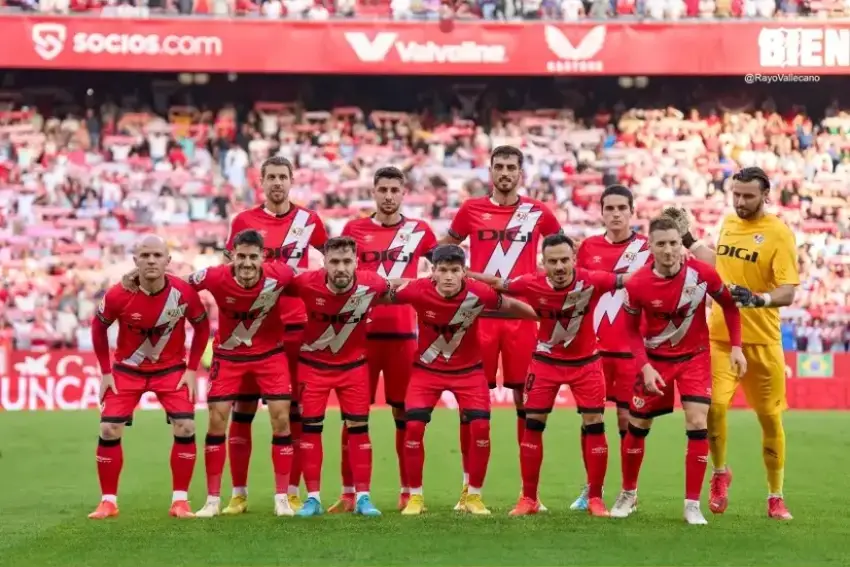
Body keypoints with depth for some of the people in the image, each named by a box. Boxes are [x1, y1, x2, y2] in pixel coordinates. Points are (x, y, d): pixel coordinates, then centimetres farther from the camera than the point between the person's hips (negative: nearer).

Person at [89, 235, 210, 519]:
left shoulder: (184, 293, -21)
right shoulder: (118, 295, -22)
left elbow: (202, 326, -3)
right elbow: (98, 328, -3)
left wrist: (192, 369, -6)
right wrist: (105, 371, -3)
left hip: (171, 368, 0)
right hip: (127, 369, 0)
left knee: (185, 427, -12)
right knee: (109, 430, -7)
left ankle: (180, 500, -1)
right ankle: (108, 501, 7)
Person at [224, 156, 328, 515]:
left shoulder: (308, 221, 5)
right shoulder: (243, 221, 3)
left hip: (295, 326, 0)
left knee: (295, 409, 3)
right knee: (243, 409, 1)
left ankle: (292, 493, 10)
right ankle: (239, 494, 7)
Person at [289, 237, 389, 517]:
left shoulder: (371, 284, -23)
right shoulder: (307, 284, -27)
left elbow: (395, 291, 0)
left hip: (354, 364, 1)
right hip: (313, 364, -1)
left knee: (358, 428, 1)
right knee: (310, 427, 1)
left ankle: (362, 497, 8)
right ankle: (313, 497, 9)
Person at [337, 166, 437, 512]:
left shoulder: (418, 231, 6)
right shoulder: (354, 229, 6)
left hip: (403, 333, 0)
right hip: (362, 332, 0)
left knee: (405, 412, 5)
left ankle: (408, 492, 12)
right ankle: (349, 493, 7)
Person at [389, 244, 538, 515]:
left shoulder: (479, 293, -23)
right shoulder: (417, 291, -25)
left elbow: (509, 306, -4)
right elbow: (385, 297, -6)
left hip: (468, 370, 0)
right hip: (427, 369, 0)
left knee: (480, 427, -11)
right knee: (414, 426, -12)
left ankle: (473, 496, 9)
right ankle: (415, 496, 6)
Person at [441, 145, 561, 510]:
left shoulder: (537, 213, 4)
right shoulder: (471, 210, 5)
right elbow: (443, 249, 17)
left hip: (522, 315, 0)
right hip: (479, 314, 0)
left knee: (526, 398, 1)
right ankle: (469, 486, 10)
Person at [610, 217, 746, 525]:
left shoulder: (702, 273, -19)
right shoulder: (637, 284, -19)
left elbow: (729, 304, -1)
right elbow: (632, 330, -5)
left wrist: (736, 346, -7)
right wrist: (645, 366, -17)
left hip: (694, 357, 0)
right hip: (655, 359, 0)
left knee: (697, 424, -13)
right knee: (637, 426, 8)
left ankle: (692, 505, -3)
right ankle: (628, 494, 31)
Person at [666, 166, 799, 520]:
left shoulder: (778, 233, -10)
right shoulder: (728, 224, 8)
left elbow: (787, 293, -16)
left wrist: (758, 299, -34)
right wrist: (688, 240, 28)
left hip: (761, 341, -3)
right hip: (720, 335, 3)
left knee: (770, 417, 3)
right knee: (714, 405, -13)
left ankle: (775, 497, 18)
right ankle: (720, 474, 12)